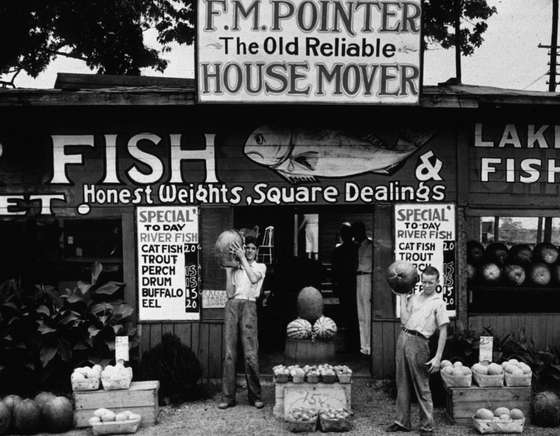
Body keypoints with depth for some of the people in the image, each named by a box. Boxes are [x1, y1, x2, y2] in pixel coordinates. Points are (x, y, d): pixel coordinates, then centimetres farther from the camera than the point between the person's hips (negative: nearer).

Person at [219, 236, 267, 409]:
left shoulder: (260, 267, 15)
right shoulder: (235, 269, 20)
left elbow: (253, 279, -9)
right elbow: (230, 293, 7)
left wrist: (242, 258, -6)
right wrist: (228, 269, 6)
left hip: (249, 306, -2)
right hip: (232, 305, 2)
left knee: (251, 353, -9)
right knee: (229, 353, -2)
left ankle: (255, 396, 1)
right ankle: (228, 397, 2)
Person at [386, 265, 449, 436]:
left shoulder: (438, 302, -1)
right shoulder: (414, 298, 15)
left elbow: (443, 331, -4)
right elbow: (404, 321, 4)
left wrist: (437, 357, -11)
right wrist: (403, 297, 7)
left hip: (418, 342, -6)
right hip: (403, 338, 6)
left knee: (422, 388, -1)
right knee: (402, 384, 12)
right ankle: (402, 421, 22)